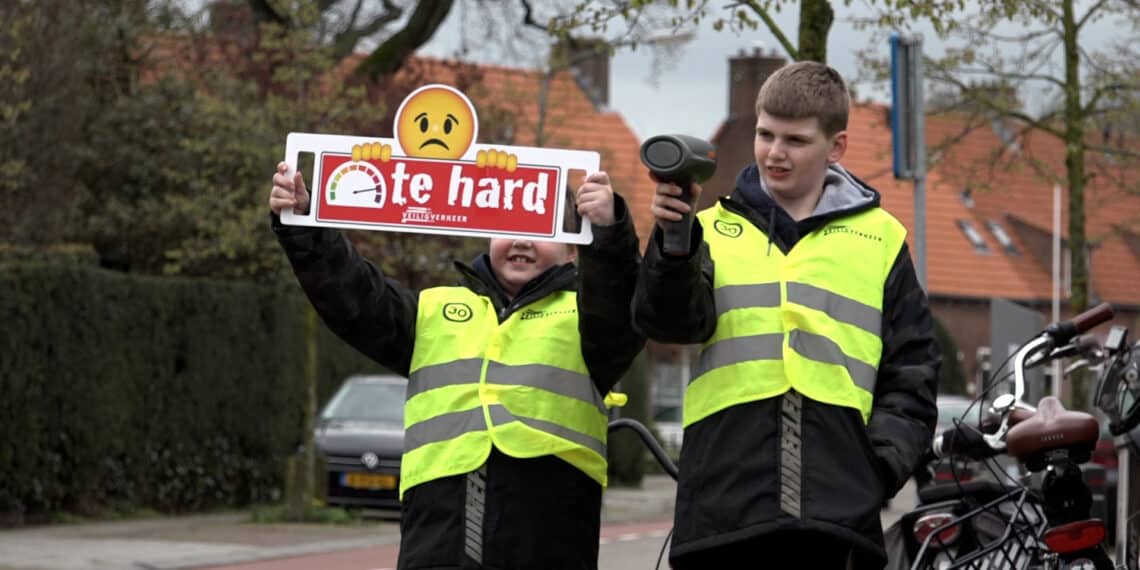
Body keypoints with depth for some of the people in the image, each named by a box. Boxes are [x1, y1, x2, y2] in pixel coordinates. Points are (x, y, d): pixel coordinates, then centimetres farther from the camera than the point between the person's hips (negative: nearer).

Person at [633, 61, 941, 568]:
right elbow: (671, 320, -6)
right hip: (725, 499, 0)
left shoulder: (880, 238, 13)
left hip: (837, 505, 0)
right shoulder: (713, 229, 12)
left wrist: (883, 464, -1)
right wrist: (674, 243, -26)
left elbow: (912, 370, 13)